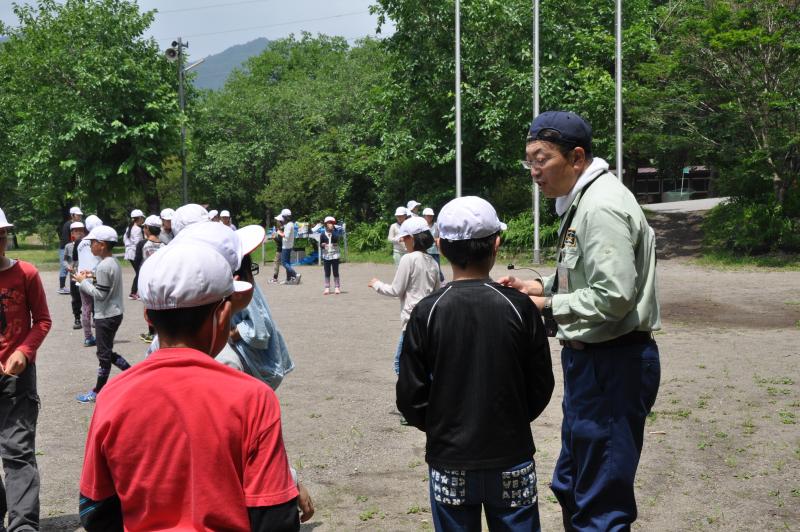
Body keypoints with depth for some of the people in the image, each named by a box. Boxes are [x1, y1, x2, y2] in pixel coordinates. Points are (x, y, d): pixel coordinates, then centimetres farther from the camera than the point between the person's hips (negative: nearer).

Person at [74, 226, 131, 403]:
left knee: (104, 354, 1)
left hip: (106, 317, -10)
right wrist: (91, 279, 7)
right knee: (106, 352, 19)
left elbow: (100, 294, -22)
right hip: (114, 313, 10)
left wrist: (83, 281, -12)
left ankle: (97, 392, 11)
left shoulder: (103, 267, -21)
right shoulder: (114, 262, 9)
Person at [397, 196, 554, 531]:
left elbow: (410, 397, -6)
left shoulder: (426, 313, -10)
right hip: (511, 461, 0)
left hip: (449, 465, 0)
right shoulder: (519, 308, -9)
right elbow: (541, 388, -1)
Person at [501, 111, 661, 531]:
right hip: (591, 358, 11)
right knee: (571, 488, 21)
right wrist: (541, 288, 7)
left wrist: (547, 305, -14)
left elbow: (613, 296, -26)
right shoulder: (580, 201, 13)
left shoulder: (602, 206, -19)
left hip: (612, 364, -11)